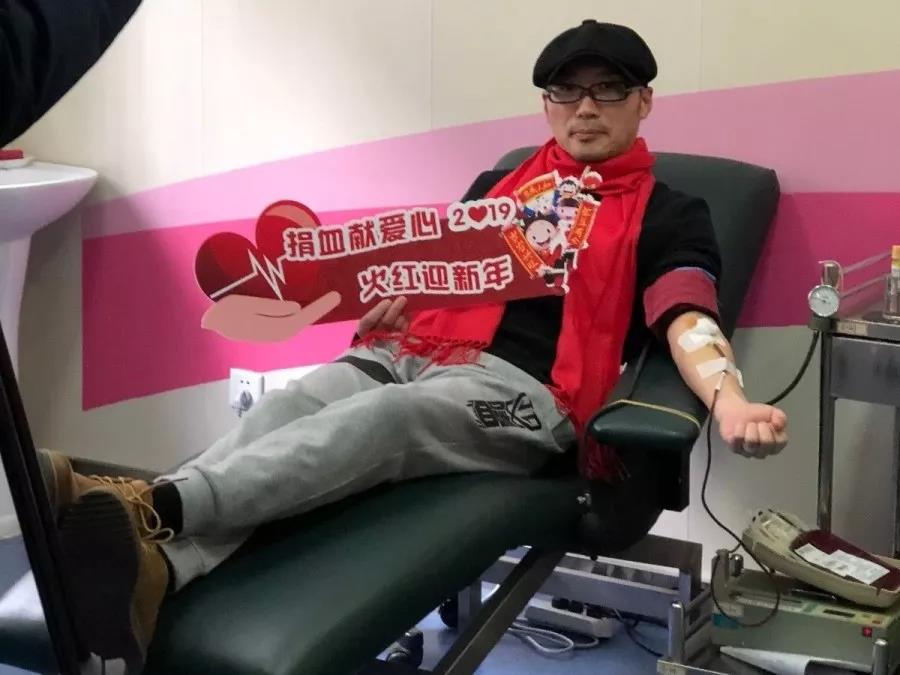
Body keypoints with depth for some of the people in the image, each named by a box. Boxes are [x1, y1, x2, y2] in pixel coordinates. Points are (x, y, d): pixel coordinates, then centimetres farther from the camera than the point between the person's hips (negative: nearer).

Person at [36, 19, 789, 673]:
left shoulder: (669, 215, 14)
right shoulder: (497, 183, 29)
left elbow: (688, 318, -4)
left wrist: (729, 399, -26)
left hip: (520, 388, -4)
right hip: (408, 353, 5)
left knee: (383, 418, -36)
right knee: (288, 405, -28)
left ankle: (155, 507, -57)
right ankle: (152, 567, -54)